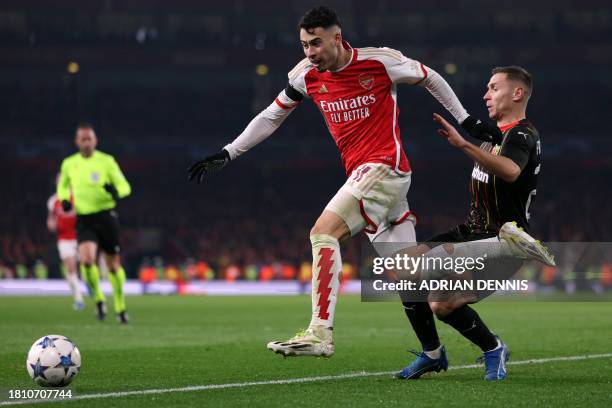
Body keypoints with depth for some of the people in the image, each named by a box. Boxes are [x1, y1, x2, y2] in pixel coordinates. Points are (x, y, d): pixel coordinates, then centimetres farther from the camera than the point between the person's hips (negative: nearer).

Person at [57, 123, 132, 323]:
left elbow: (124, 185, -2)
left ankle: (120, 307, 24)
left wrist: (116, 191, -25)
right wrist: (64, 199, 3)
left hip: (106, 215, -1)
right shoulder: (69, 164, 6)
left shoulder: (106, 161, -3)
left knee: (113, 264, 5)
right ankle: (99, 299, 2)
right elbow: (63, 185, 24)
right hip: (84, 219, 1)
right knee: (86, 259, -21)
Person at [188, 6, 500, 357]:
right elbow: (271, 117, 17)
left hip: (385, 167, -6)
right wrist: (227, 155, 14)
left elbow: (430, 78, 7)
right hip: (361, 173, 6)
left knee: (324, 232, -20)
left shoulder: (380, 62, -9)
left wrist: (467, 121, 12)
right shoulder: (307, 75, 5)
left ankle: (320, 333, -24)